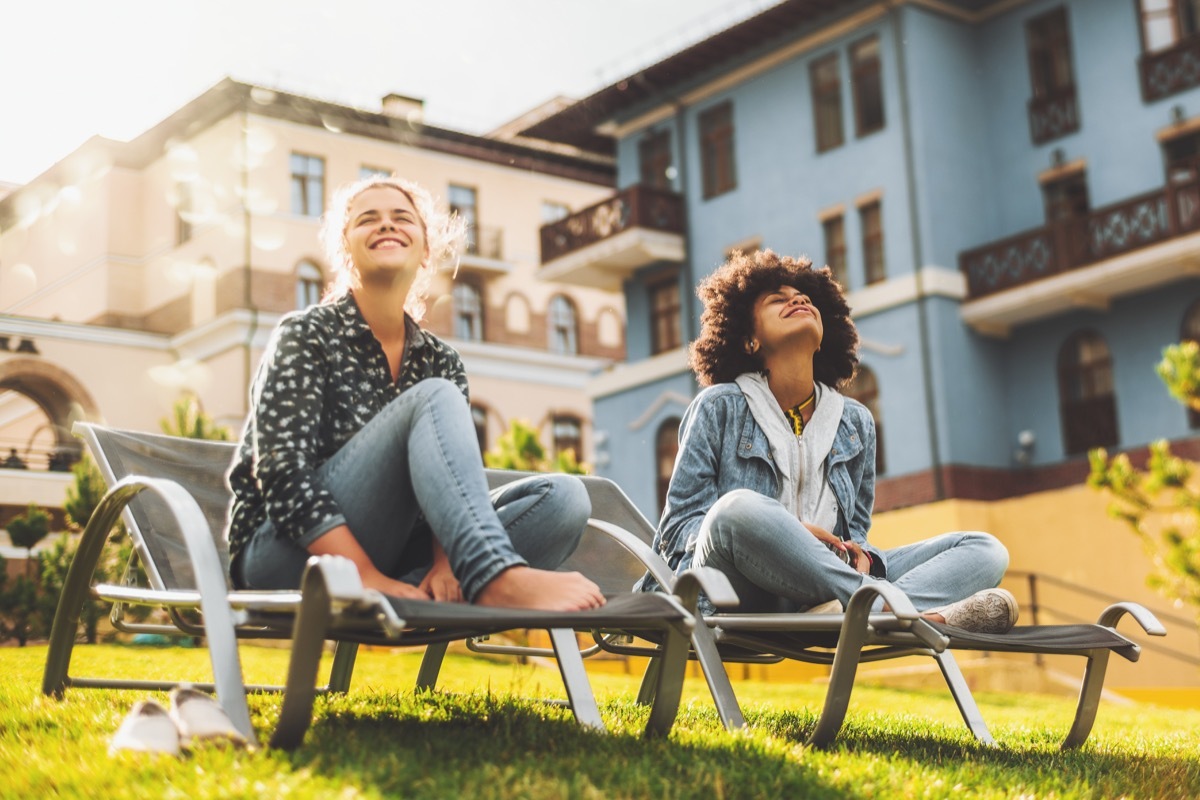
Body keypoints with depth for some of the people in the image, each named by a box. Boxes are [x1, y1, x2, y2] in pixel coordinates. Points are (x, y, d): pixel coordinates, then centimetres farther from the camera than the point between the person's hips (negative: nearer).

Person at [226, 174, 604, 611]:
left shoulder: (439, 360, 13)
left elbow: (457, 481, 3)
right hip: (291, 557, -5)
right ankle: (499, 580, -48)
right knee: (433, 399, -24)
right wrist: (370, 578, -26)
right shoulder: (305, 334, -1)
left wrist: (445, 565, -20)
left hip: (393, 562, 5)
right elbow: (284, 477, -13)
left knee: (562, 496, -16)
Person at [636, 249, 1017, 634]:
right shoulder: (719, 408, 6)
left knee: (985, 550, -9)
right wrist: (781, 534, -16)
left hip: (822, 583, 5)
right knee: (738, 507, -37)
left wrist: (860, 556, -6)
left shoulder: (855, 422, 18)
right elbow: (678, 526, 2)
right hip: (742, 599, -5)